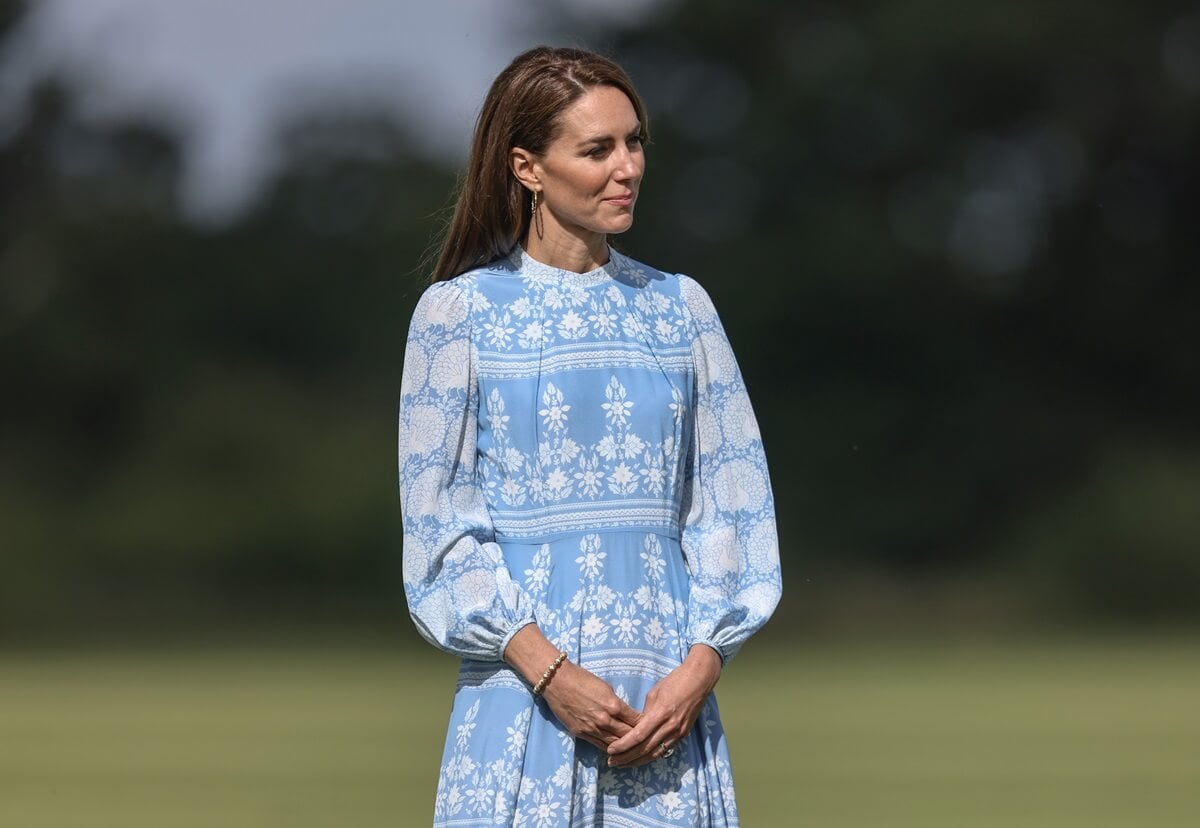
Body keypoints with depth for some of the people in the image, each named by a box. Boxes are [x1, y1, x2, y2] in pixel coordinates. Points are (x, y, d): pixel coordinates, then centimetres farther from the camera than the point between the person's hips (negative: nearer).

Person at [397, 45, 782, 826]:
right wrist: (550, 672, -11)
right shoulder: (460, 313, 2)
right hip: (525, 693, -2)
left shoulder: (681, 308, 11)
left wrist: (698, 671, -5)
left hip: (671, 698, 2)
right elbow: (441, 525, 0)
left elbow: (731, 506, 9)